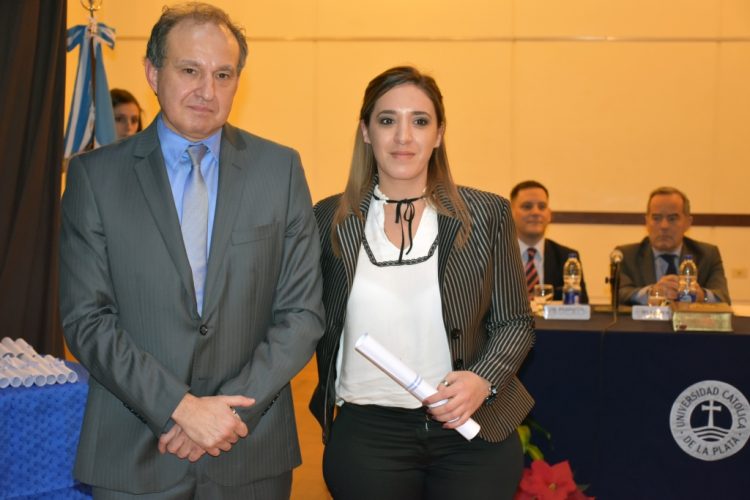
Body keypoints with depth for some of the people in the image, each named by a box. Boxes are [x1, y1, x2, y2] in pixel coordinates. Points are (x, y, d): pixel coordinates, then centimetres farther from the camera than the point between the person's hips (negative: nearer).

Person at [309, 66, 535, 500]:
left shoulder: (487, 215, -1)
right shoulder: (329, 220, 0)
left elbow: (515, 322, 3)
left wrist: (483, 379, -13)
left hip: (473, 433, 0)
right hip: (366, 435, 0)